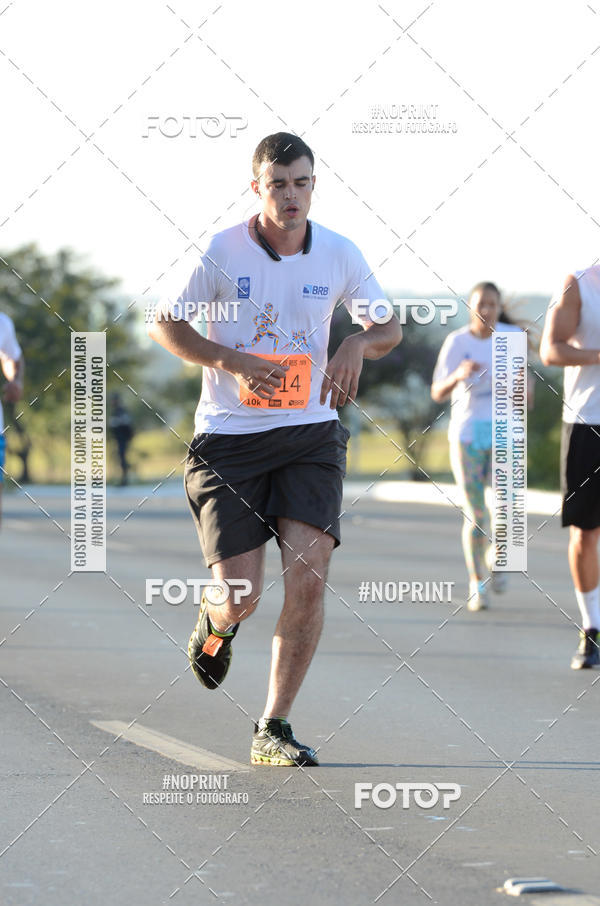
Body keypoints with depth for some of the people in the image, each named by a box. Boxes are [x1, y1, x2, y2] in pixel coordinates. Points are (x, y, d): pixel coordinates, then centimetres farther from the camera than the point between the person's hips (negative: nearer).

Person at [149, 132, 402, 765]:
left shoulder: (338, 254, 2)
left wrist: (359, 344, -10)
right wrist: (232, 362, -15)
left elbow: (389, 327, 14)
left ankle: (273, 731, -3)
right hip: (228, 436, -2)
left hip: (310, 434, 2)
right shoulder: (220, 253, -7)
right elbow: (165, 325, 1)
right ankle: (216, 618, 33)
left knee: (308, 576, -15)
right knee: (240, 597, -9)